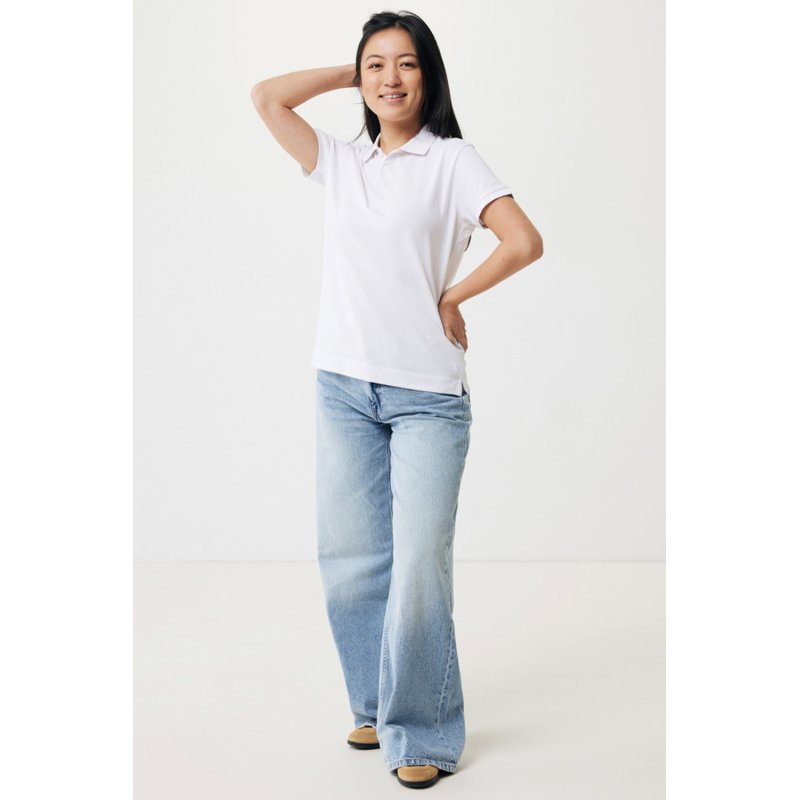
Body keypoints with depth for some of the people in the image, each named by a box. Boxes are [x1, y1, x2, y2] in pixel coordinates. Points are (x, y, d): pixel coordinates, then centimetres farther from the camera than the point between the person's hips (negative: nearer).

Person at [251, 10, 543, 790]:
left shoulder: (451, 160, 1)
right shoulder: (341, 163, 14)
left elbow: (524, 242, -9)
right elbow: (265, 96, 12)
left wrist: (451, 297, -2)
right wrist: (350, 72, 13)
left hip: (428, 393, -4)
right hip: (344, 388, 4)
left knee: (418, 567, -7)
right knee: (350, 562, 7)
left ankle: (423, 732, 8)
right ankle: (376, 706, 25)